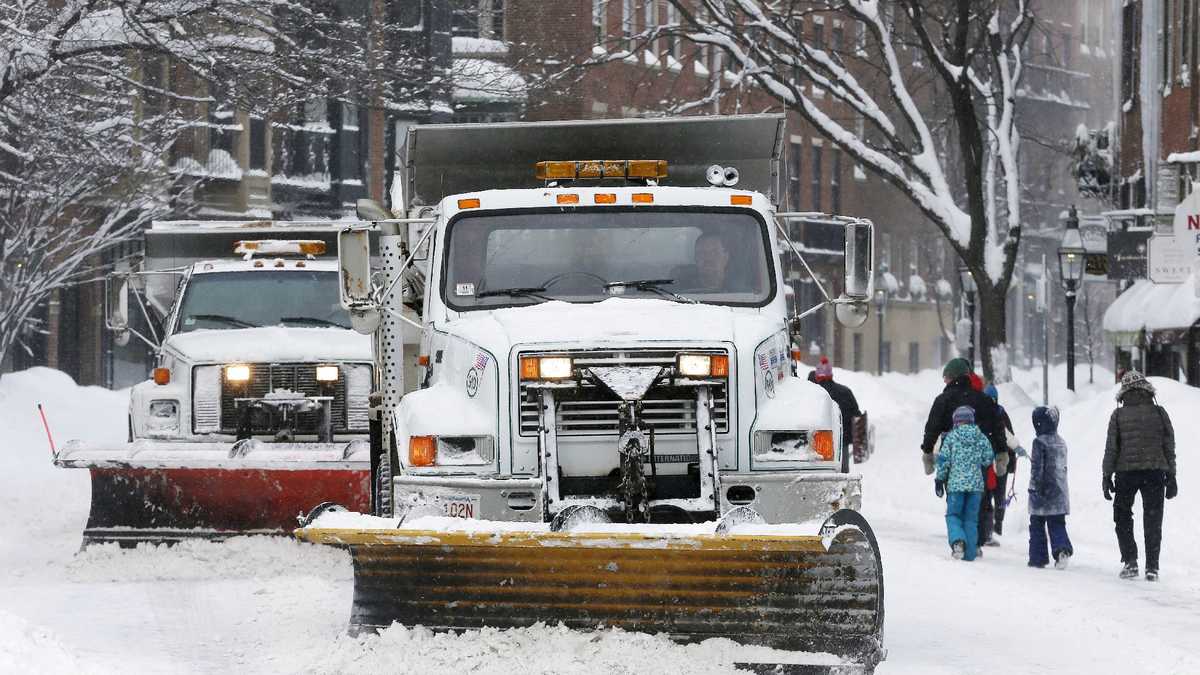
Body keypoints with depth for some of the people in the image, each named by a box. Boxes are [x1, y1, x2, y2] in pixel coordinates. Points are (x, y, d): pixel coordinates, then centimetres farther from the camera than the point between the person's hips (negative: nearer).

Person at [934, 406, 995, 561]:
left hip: (956, 484, -2)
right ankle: (970, 552, 7)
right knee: (971, 518, 10)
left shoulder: (951, 437, -4)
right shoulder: (981, 437, 1)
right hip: (976, 484, 2)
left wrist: (939, 480, 7)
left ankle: (957, 540, -20)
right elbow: (988, 458, 6)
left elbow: (943, 460, -4)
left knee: (953, 515, 8)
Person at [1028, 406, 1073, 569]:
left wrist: (1034, 487, -13)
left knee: (1037, 525, 6)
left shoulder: (1040, 442, -12)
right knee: (1057, 524, 7)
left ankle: (1037, 557, 8)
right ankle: (1063, 548, -17)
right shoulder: (1061, 443, 10)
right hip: (1059, 493, 6)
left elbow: (1037, 467, -15)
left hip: (1043, 493, -6)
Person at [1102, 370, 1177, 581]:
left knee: (1123, 517, 14)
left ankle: (1130, 561, 3)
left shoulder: (1119, 415, -3)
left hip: (1126, 472, -1)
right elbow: (1169, 447, 3)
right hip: (1155, 471, 1)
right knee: (1153, 520, 7)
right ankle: (1152, 566, 4)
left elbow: (1111, 448, -3)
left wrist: (1107, 475, 3)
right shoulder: (1159, 413, 1)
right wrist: (1171, 476, 9)